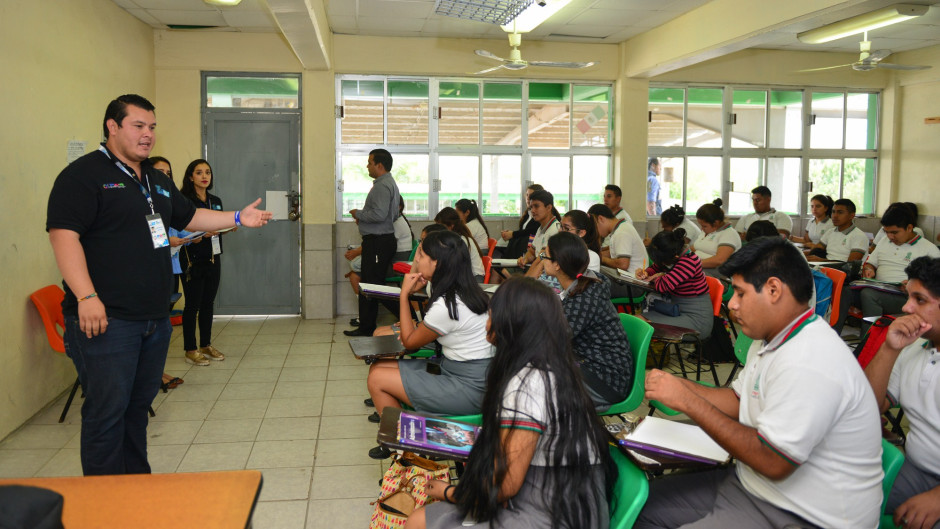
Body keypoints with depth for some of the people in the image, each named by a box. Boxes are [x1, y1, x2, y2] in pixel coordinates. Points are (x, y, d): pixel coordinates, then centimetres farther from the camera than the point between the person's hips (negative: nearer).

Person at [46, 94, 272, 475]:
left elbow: (189, 217, 29)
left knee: (139, 405, 17)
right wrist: (86, 297, -26)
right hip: (106, 318, -8)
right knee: (107, 411, -3)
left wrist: (239, 218, 17)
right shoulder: (84, 174, -8)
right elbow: (63, 234, -17)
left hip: (155, 317, 8)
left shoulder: (158, 181, 19)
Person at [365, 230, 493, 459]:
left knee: (377, 379, -6)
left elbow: (409, 342, -8)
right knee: (377, 367, 8)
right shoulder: (465, 290, 3)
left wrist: (404, 295, -6)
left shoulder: (447, 305, -25)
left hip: (468, 389, -10)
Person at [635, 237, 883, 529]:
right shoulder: (776, 340, 8)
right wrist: (677, 385, -2)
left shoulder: (809, 365, -27)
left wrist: (689, 402, -23)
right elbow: (737, 399, 15)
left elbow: (773, 463, -27)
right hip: (749, 484, 10)